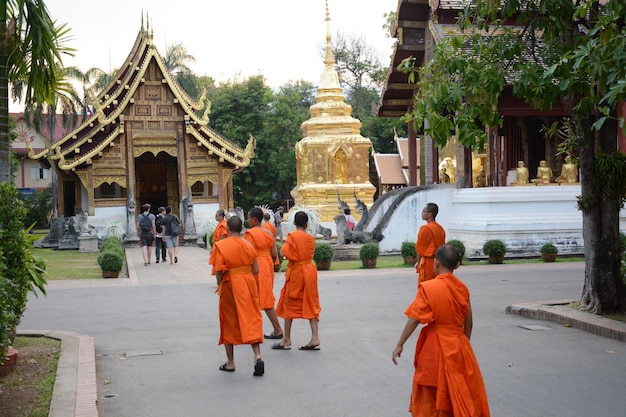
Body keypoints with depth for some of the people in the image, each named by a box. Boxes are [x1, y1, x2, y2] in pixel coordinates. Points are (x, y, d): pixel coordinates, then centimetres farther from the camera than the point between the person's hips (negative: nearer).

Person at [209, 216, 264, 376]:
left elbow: (219, 271, -14)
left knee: (229, 324, 11)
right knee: (251, 321, 7)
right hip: (249, 285, 3)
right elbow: (256, 270, 3)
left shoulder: (220, 246, -11)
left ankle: (230, 362, 19)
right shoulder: (249, 245, 1)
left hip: (230, 286, -3)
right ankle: (257, 356, -11)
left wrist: (219, 285, 3)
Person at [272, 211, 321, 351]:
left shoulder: (292, 236, -11)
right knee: (311, 304, 7)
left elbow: (286, 252, -18)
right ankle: (315, 338, 1)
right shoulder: (311, 238, 4)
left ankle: (287, 340, 10)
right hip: (310, 271, 5)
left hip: (296, 272, -5)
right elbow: (310, 254, 6)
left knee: (289, 304, 6)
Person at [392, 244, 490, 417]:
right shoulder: (462, 288, 0)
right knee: (462, 395, 14)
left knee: (429, 397, 10)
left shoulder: (428, 288, -13)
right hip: (459, 346, 4)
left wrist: (400, 344, -7)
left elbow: (414, 320, -14)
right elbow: (468, 323, 6)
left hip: (435, 348, -4)